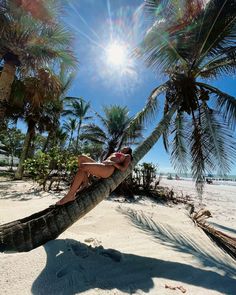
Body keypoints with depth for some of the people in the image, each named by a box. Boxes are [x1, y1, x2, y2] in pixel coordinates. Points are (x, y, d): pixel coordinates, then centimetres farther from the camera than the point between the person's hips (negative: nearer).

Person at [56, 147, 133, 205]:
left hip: (108, 168, -8)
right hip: (100, 167, 8)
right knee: (82, 157, -7)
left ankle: (70, 195, -21)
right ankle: (85, 183, -10)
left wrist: (113, 163, -10)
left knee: (82, 166, -26)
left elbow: (123, 169, 2)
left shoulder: (127, 156, 20)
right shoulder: (114, 154, 39)